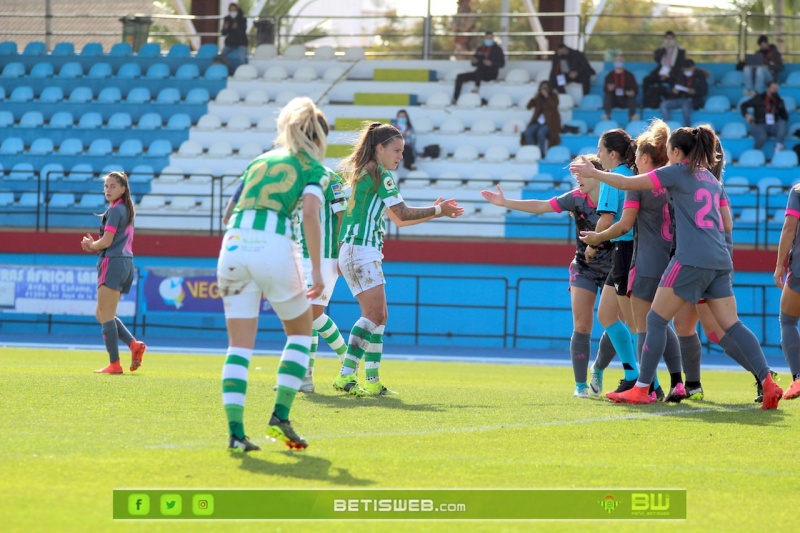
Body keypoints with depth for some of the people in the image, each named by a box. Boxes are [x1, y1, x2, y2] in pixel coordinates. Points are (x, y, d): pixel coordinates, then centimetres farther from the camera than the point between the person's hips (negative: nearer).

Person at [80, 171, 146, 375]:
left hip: (113, 263, -10)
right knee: (101, 314, 16)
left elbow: (106, 242, -16)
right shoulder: (127, 210, 19)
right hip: (126, 263, 10)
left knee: (106, 316, -6)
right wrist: (94, 247, 11)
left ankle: (114, 364, -9)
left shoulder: (114, 211, -11)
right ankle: (134, 345, 4)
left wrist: (91, 245, 4)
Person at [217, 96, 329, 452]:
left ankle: (235, 431, -5)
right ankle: (280, 416, 8)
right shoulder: (314, 168, 10)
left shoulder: (260, 161, 26)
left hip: (233, 243, 4)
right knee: (301, 333, 17)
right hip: (274, 245, -4)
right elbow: (310, 215, -6)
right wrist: (317, 271, -5)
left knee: (240, 345, 5)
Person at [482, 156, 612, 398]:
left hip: (612, 270, -1)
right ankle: (580, 384, -1)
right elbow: (541, 206, -4)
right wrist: (506, 203, -7)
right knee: (581, 326, -6)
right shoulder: (576, 198, -7)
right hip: (584, 268, 1)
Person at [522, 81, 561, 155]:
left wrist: (547, 97, -19)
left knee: (540, 133, -34)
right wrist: (534, 98, -8)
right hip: (538, 121, 4)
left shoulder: (553, 96, 2)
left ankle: (541, 152, -19)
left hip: (550, 122, -4)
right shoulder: (538, 97, 10)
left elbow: (554, 106, -17)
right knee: (527, 133, -22)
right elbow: (528, 107, 6)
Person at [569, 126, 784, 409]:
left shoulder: (678, 172, 0)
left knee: (656, 319, 1)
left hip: (691, 259, -7)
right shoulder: (712, 180, 20)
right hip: (720, 262, 7)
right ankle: (768, 382, -10)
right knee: (731, 325, 3)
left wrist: (593, 173, 13)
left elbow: (628, 183, 0)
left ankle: (641, 389, 1)